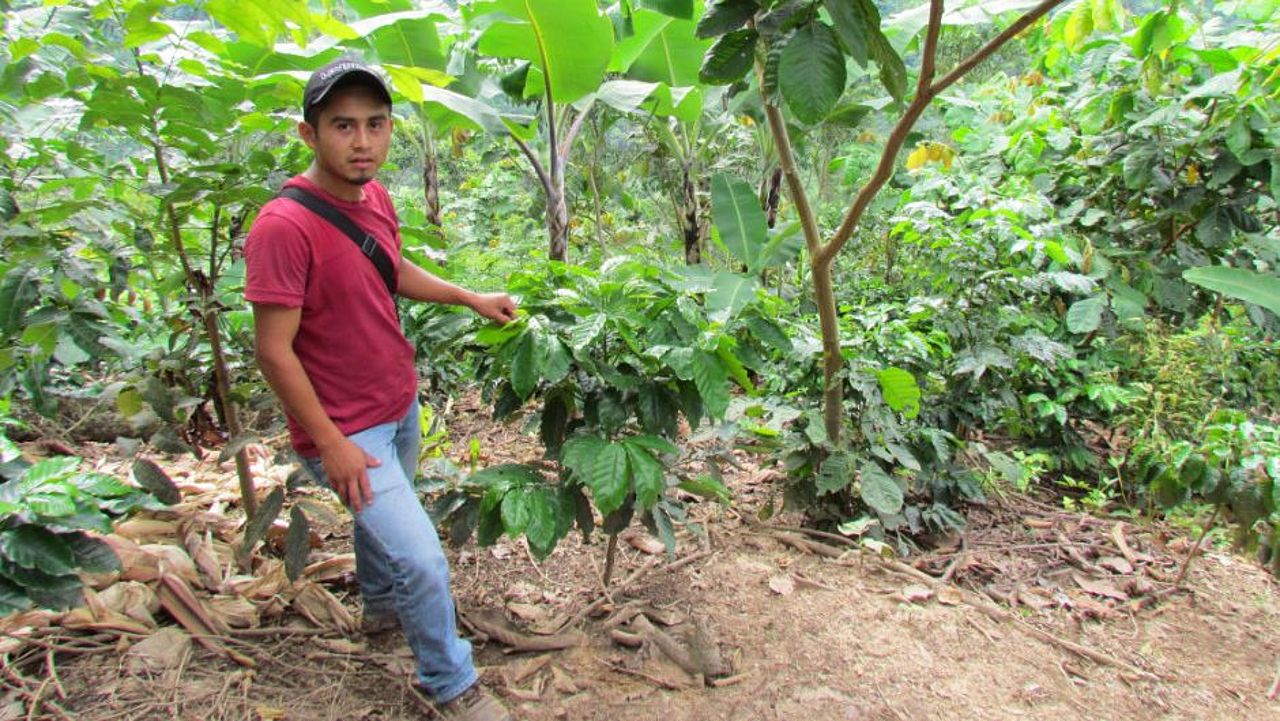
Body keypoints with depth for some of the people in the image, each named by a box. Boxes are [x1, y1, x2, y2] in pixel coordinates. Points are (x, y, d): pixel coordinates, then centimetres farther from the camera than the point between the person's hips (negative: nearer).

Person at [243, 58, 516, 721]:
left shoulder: (374, 195, 0)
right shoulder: (284, 226, -26)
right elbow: (274, 351, -23)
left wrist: (471, 299, 13)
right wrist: (332, 444, -20)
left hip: (400, 404, 8)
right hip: (346, 428, -8)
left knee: (383, 517, 29)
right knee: (422, 564, -6)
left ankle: (381, 604, 56)